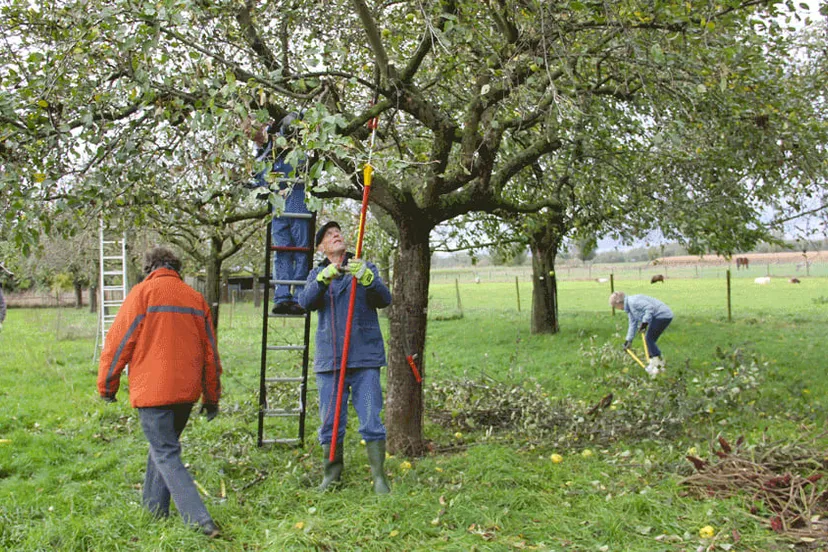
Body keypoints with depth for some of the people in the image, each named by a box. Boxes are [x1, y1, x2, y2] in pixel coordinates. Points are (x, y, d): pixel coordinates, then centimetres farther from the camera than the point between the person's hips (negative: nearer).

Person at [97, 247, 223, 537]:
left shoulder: (142, 293, -3)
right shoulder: (195, 298, 11)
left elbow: (118, 341, -3)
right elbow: (210, 352, 13)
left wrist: (107, 386, 9)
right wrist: (211, 398, 20)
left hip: (152, 390, -5)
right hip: (186, 391, 5)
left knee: (166, 455, -4)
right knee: (164, 446, 21)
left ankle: (200, 520, -13)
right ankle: (155, 509, 26)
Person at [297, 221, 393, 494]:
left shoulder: (365, 268, 8)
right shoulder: (317, 274, 13)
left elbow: (384, 300, -8)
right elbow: (305, 301, -7)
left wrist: (366, 277, -27)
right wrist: (324, 278, -24)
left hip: (364, 358, -2)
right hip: (329, 359, 2)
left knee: (371, 421, -5)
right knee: (330, 422, 8)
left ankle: (379, 476, 5)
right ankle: (332, 474, 23)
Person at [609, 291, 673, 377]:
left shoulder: (633, 301, -18)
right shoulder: (629, 308, 17)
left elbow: (650, 308, -27)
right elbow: (633, 324, 24)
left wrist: (645, 322, -26)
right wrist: (628, 340, 26)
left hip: (663, 316, -11)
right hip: (659, 317, 11)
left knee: (649, 339, -12)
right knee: (649, 340, 12)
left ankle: (659, 364, -6)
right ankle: (653, 364, 19)